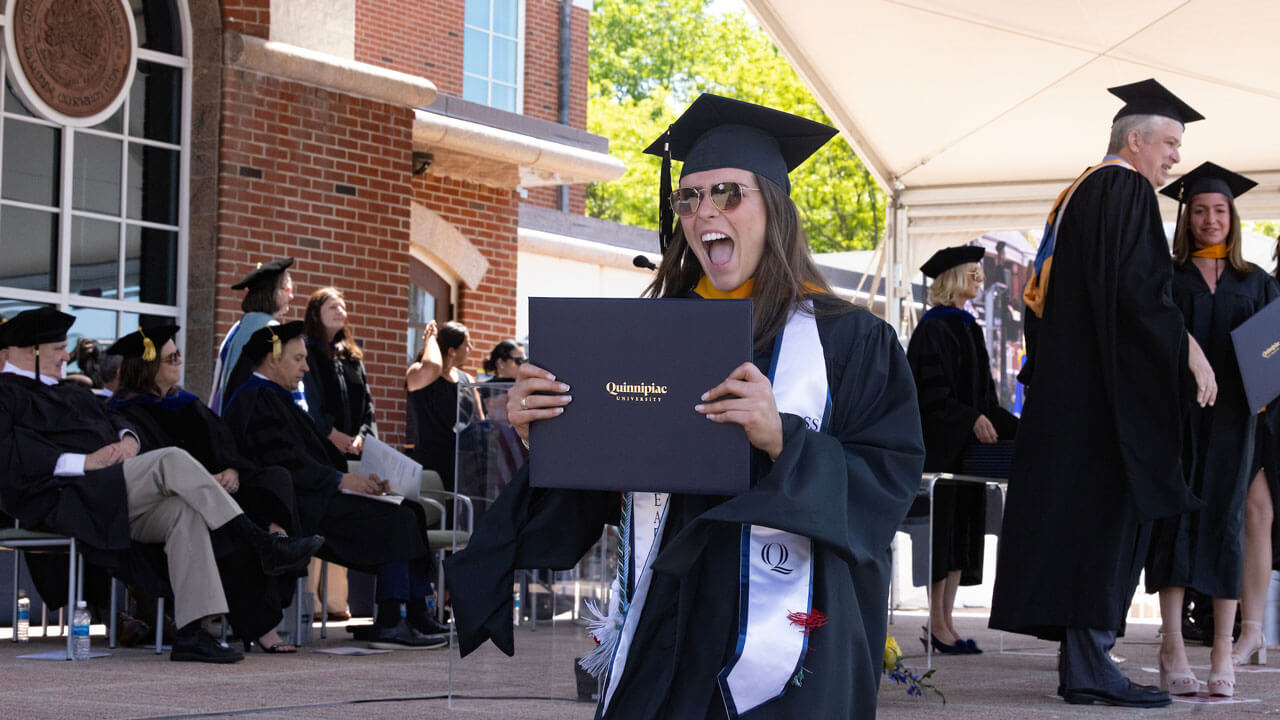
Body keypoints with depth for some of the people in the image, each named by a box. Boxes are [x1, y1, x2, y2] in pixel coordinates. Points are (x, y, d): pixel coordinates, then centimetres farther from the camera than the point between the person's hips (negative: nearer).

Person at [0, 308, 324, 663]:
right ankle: (262, 546, -24)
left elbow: (114, 418, 27)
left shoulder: (70, 391, 31)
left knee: (184, 512, -22)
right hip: (64, 498, -8)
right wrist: (83, 462, -20)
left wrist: (127, 438, 1)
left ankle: (191, 633, -28)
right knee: (173, 460, -24)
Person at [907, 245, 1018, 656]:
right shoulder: (934, 328, -8)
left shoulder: (968, 327, 18)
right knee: (944, 530, -8)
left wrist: (1017, 427, 11)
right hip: (941, 446, -8)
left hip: (968, 448, 8)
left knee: (963, 532, 6)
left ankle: (945, 622, 8)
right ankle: (937, 625, -5)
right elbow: (933, 394, -17)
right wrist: (972, 419, -28)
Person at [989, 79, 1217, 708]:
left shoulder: (1076, 195, 22)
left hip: (1061, 383, 10)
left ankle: (1078, 662, 9)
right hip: (1106, 384, -10)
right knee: (1105, 511, -10)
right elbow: (1136, 286, -20)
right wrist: (1186, 347, -15)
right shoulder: (1125, 189, -8)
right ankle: (1088, 666, -12)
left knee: (1075, 509, 8)